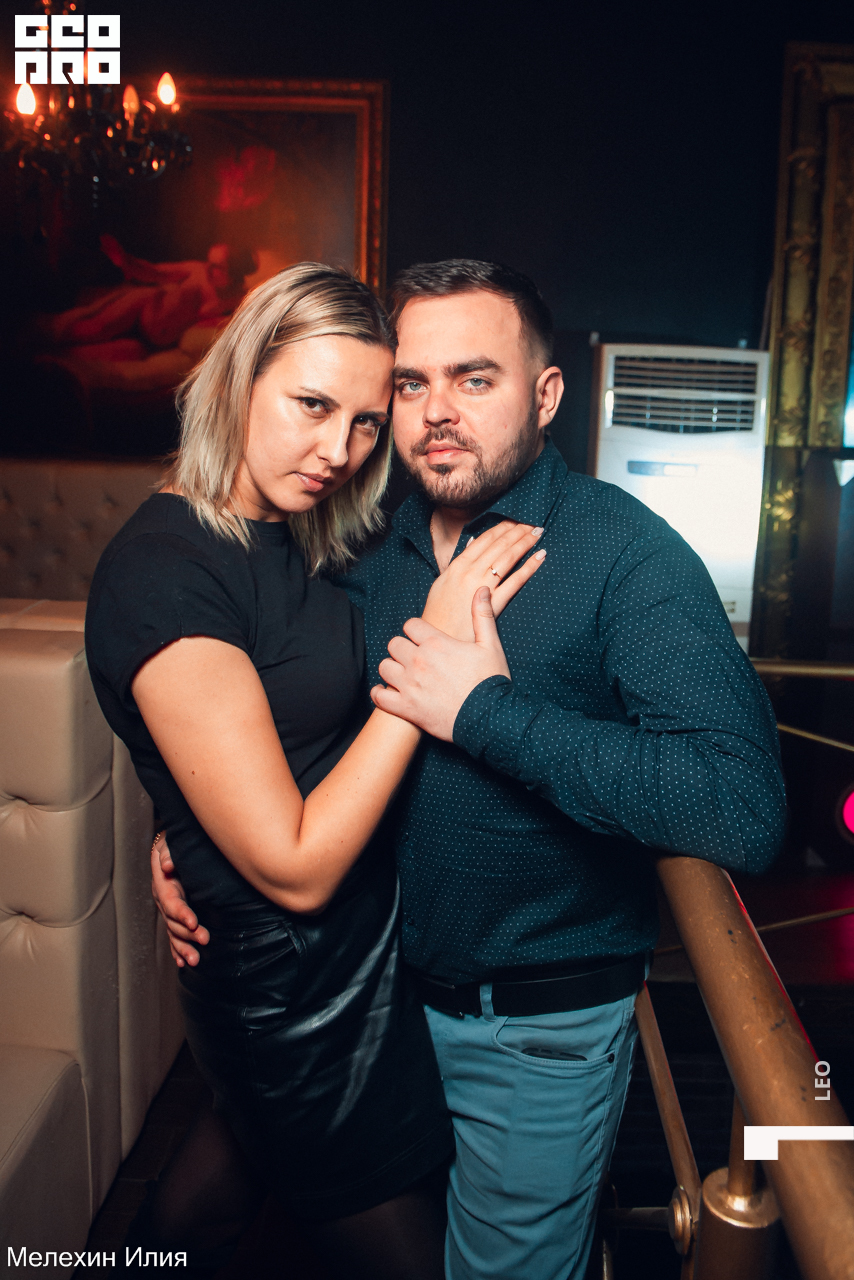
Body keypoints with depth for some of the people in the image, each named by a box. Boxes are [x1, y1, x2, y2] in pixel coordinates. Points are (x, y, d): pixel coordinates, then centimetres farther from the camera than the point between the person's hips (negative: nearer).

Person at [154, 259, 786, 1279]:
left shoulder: (626, 554, -20)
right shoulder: (371, 549, -3)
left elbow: (745, 811, -32)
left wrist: (487, 710, -30)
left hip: (541, 1031, -5)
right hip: (380, 991, 6)